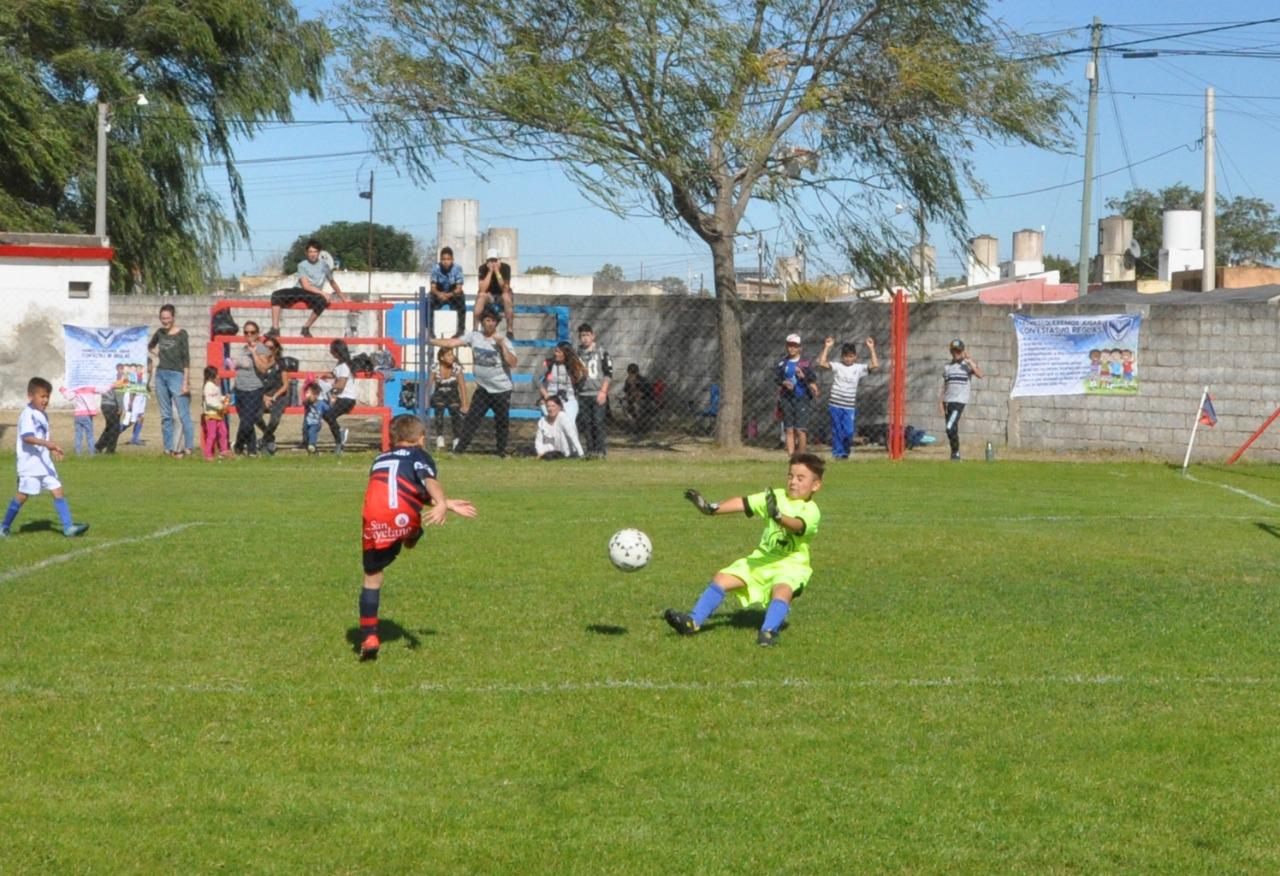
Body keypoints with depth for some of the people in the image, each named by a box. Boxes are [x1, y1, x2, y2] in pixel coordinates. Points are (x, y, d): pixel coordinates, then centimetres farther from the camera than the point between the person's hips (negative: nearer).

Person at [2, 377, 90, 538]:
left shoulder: (42, 415, 14)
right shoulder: (27, 415, -15)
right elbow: (27, 437, -29)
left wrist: (52, 449, 17)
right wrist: (46, 443, -40)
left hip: (45, 463, 8)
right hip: (30, 464, -8)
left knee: (58, 490, -1)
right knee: (23, 495, -1)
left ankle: (68, 527, -5)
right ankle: (5, 526, 16)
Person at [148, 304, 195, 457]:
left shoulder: (181, 334, -5)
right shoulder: (160, 333, 10)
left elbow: (186, 359, -8)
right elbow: (150, 346, 31)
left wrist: (186, 382, -14)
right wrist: (158, 354, 11)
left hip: (176, 375, -6)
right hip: (161, 374, 6)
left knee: (183, 414, -8)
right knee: (165, 415, 8)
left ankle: (188, 446, -4)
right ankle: (168, 448, 11)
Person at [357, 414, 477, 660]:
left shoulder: (381, 459, 36)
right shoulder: (419, 455, 20)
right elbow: (430, 481, -4)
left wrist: (447, 504, 44)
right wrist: (442, 504, -20)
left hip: (374, 519, 3)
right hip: (404, 519, -3)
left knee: (372, 576, 10)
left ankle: (369, 637, 4)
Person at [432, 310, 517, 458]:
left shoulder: (502, 341, -8)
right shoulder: (473, 337, -2)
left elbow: (513, 363, -18)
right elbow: (451, 343, -7)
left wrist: (501, 345, -24)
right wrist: (428, 340, -15)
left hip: (502, 390, -1)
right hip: (483, 389, 2)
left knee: (502, 422, 7)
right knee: (470, 420, -4)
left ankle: (502, 451, 21)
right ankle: (459, 450, -3)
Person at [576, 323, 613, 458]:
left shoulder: (601, 352, 0)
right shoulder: (577, 353, 12)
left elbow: (609, 373, -3)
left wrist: (603, 391, -10)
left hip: (598, 394, -4)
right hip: (583, 394, 4)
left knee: (598, 421, -9)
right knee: (585, 423, 2)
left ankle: (600, 449, -5)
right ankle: (590, 449, 10)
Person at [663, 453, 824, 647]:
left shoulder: (810, 511, -12)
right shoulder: (777, 497, 6)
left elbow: (797, 525, -34)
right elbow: (744, 504, 1)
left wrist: (778, 516, -54)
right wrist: (711, 508, -7)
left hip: (790, 565, -6)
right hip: (762, 559, 6)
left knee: (782, 590, -37)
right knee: (722, 578, -4)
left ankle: (769, 631, -42)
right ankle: (693, 622, -3)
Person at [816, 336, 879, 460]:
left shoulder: (859, 368, 5)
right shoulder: (837, 366, 1)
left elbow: (875, 366, -4)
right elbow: (821, 363, -11)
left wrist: (871, 348, -5)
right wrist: (827, 347, -11)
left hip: (850, 407, 1)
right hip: (835, 404, -1)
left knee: (849, 431, -3)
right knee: (837, 431, 4)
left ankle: (845, 452, 18)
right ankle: (837, 453, 14)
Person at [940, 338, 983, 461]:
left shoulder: (968, 364, 0)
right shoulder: (947, 367, 14)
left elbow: (979, 374, -18)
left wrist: (969, 361, -22)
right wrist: (941, 401, 11)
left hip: (960, 400, -5)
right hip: (948, 401, 5)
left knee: (950, 427, -18)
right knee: (952, 429, 7)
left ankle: (956, 452, -6)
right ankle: (955, 455, 16)